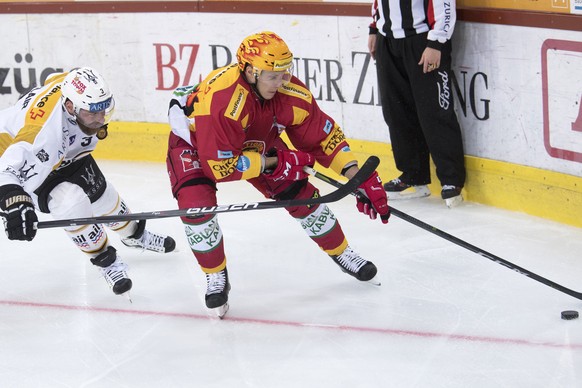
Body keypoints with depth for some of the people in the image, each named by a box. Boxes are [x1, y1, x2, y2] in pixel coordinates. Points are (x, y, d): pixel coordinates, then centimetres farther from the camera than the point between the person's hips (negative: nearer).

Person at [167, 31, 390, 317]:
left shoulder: (290, 92, -27)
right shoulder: (221, 100, -44)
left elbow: (324, 135, -15)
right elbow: (220, 167, -39)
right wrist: (275, 163, -33)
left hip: (254, 142, 5)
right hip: (193, 141, -5)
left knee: (298, 192, -2)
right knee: (196, 204, -27)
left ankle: (342, 253, 22)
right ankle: (216, 278, -3)